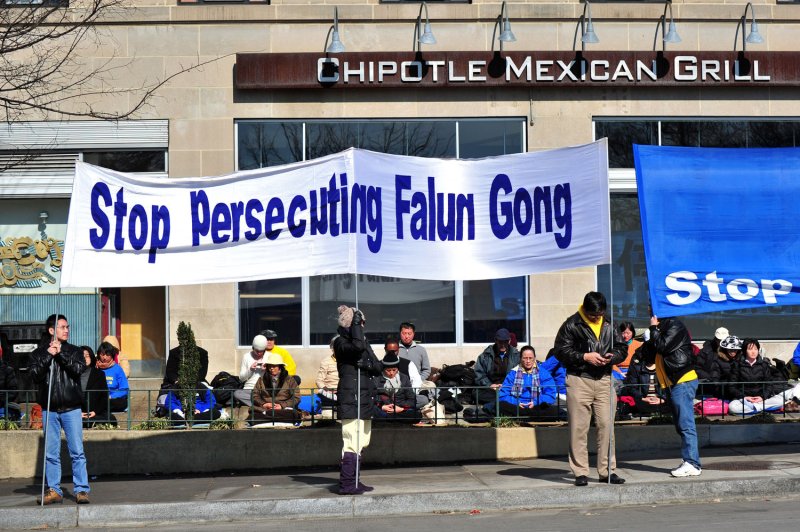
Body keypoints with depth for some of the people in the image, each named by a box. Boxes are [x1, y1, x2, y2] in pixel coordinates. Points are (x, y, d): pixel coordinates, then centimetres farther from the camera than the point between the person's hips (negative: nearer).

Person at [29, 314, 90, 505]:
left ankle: (81, 489, 0)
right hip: (49, 410, 0)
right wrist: (48, 355, -13)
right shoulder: (38, 353, 8)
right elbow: (35, 375, -6)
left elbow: (78, 369, -8)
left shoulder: (74, 351, 9)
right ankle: (53, 490, 11)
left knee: (77, 452, -4)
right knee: (51, 454, 4)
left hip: (71, 409, 0)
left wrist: (61, 353, -12)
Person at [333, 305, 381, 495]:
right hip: (350, 396, -9)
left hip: (365, 397, 9)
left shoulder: (365, 342, 18)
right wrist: (355, 324, -17)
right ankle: (347, 484, -12)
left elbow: (378, 368, 10)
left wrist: (368, 365, -12)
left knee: (361, 442, 12)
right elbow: (357, 346, -28)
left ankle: (354, 482, 18)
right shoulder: (340, 342, -6)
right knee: (352, 442, -13)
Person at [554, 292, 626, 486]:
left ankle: (607, 471, 11)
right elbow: (561, 351, -4)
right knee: (579, 428, -2)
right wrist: (585, 357, -13)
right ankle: (580, 472, 3)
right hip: (579, 380, -4)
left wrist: (613, 356, -4)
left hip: (604, 380, 4)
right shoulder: (571, 325, -1)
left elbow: (622, 348, 19)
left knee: (606, 426, 3)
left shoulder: (610, 325, 12)